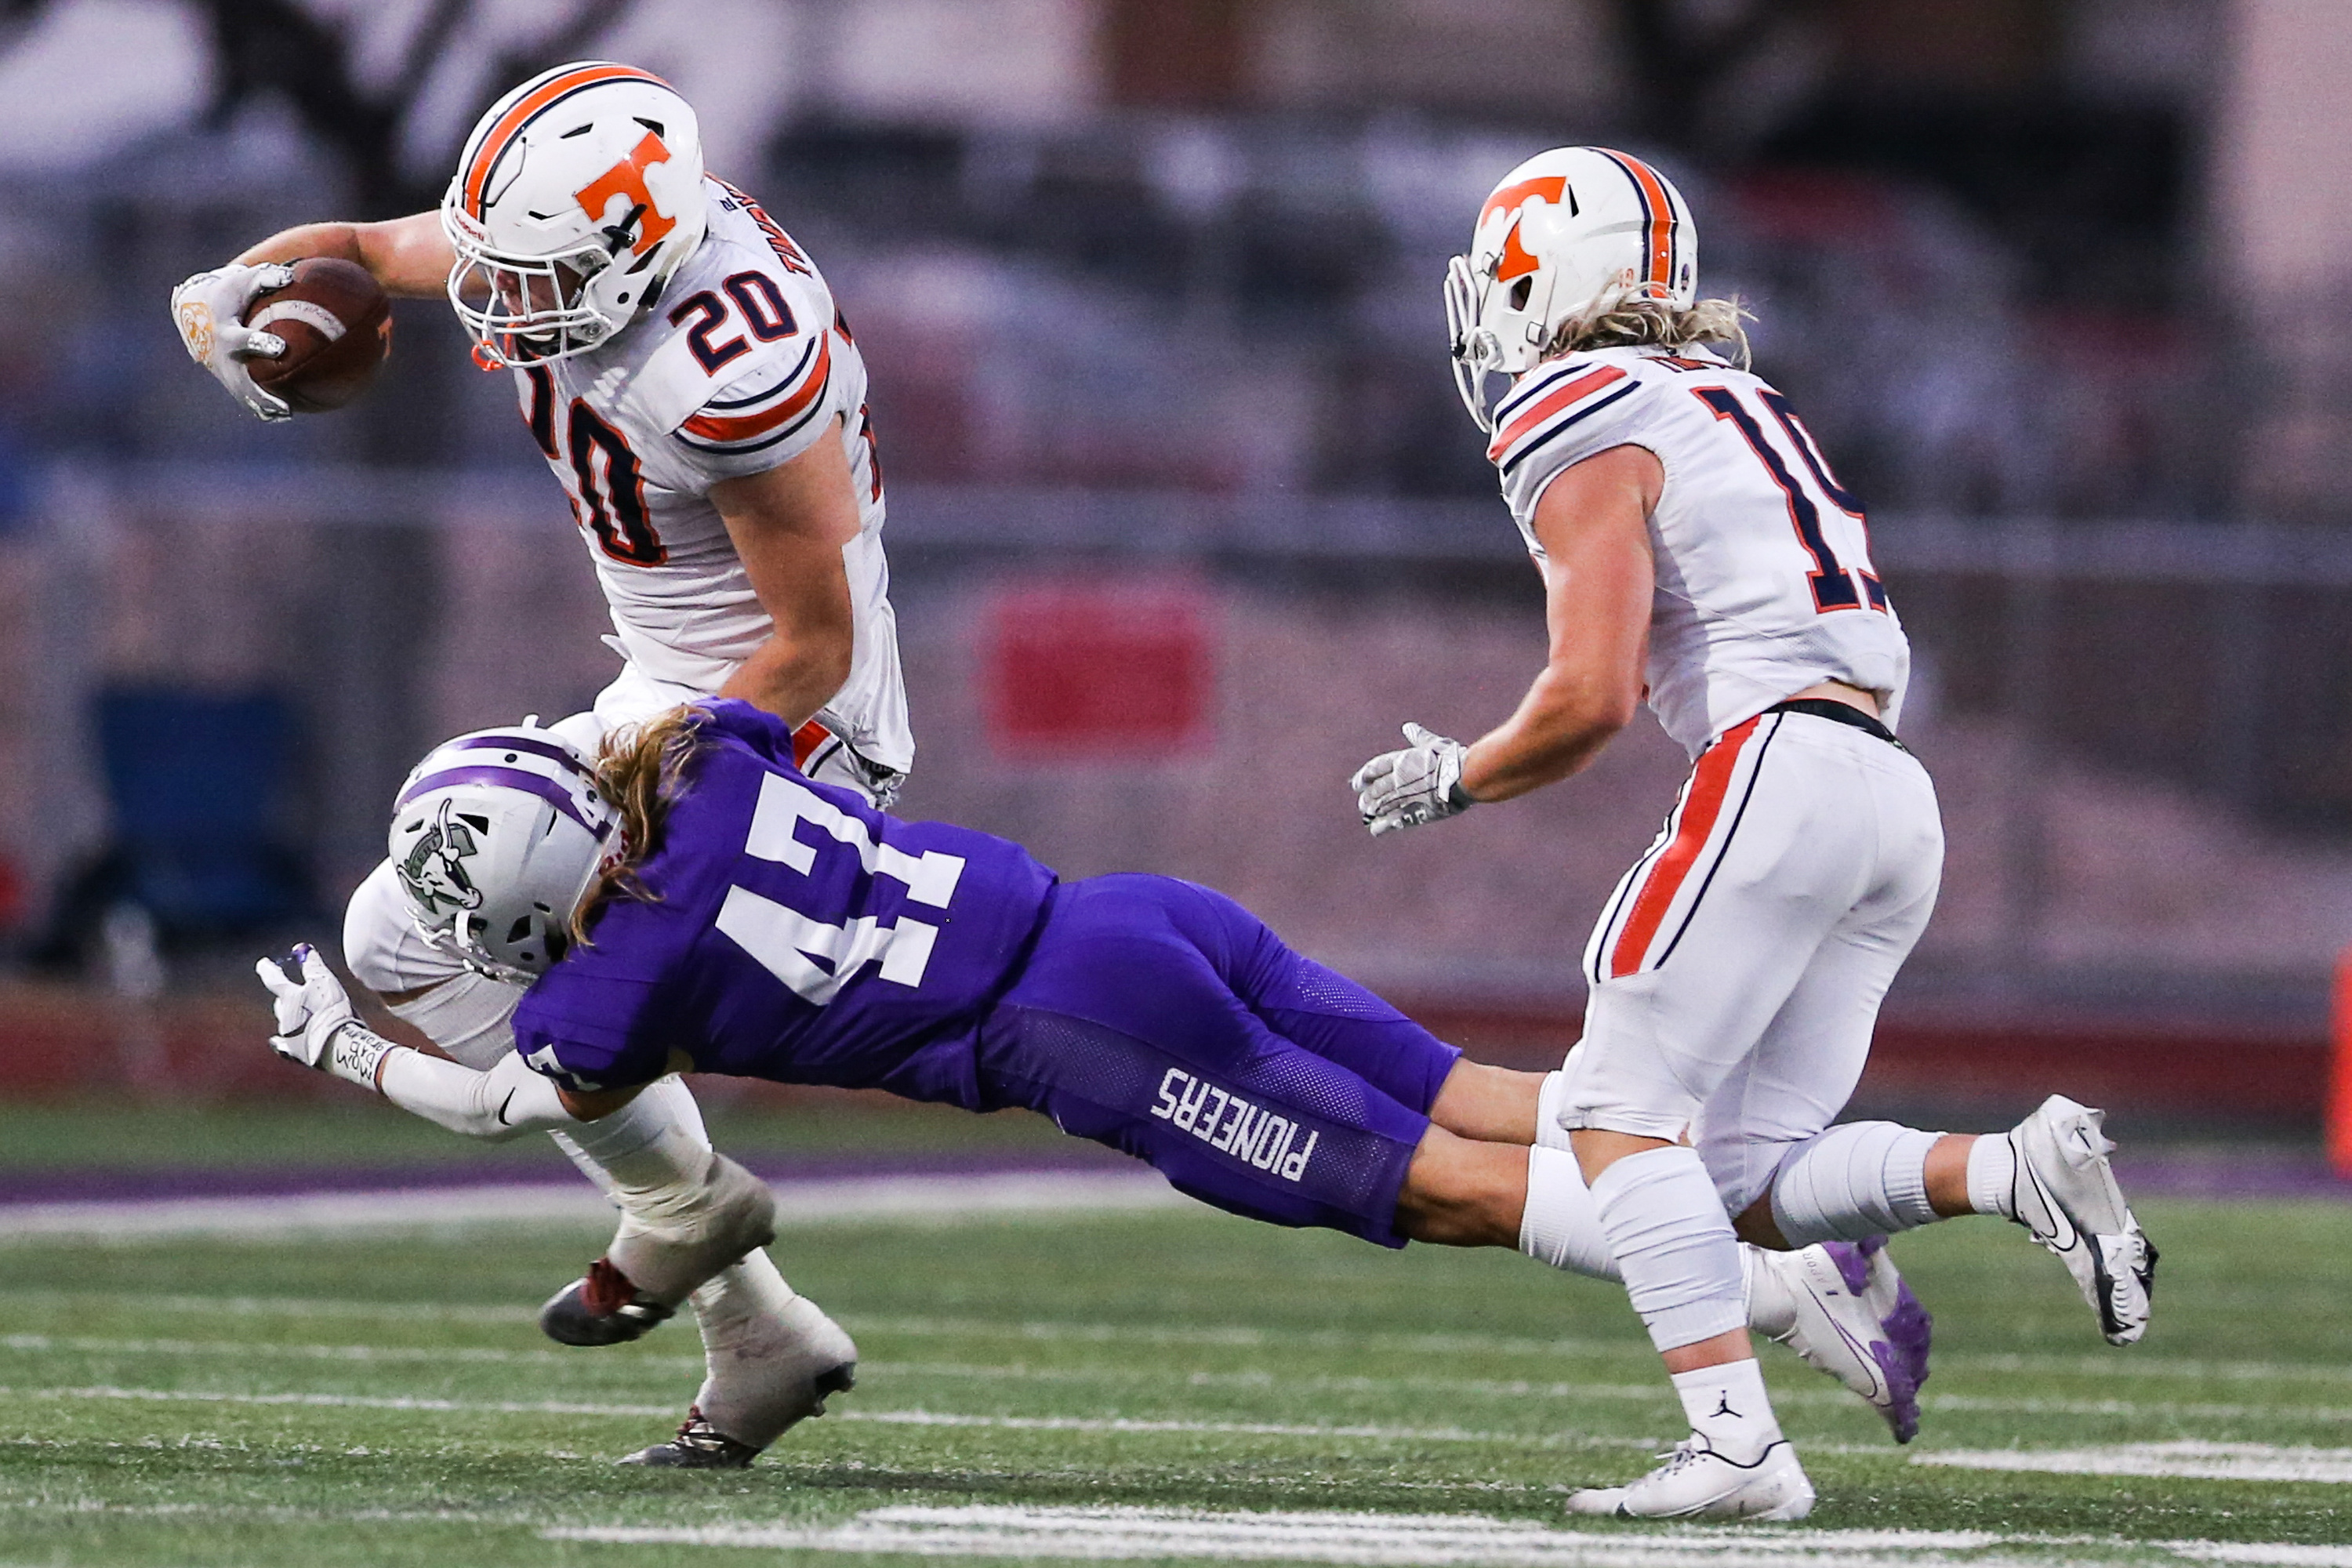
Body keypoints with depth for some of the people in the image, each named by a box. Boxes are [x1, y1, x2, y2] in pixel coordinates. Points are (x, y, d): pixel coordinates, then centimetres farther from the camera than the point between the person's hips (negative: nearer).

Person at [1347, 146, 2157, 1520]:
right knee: (1746, 1183, 8)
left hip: (1781, 772, -8)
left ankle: (1739, 1445, -18)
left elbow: (1591, 700, -11)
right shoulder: (1736, 404, 26)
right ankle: (2019, 1170, -12)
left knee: (1618, 1116, -5)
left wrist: (1454, 779, 5)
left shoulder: (1581, 437, -2)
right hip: (1899, 799, 9)